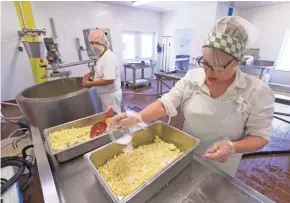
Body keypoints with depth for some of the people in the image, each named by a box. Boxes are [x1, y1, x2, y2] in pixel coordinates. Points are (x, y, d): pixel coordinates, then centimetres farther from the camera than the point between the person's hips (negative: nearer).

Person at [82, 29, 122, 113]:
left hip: (111, 95, -9)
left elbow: (109, 80, -31)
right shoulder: (102, 56, 8)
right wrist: (91, 73, 8)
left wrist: (91, 84, -20)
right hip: (106, 94, 9)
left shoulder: (109, 57, -23)